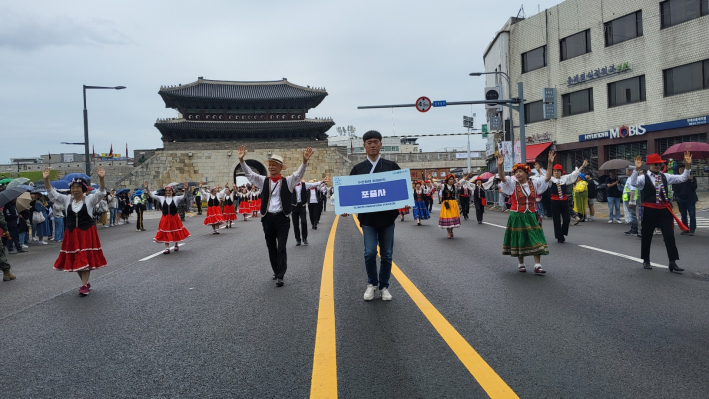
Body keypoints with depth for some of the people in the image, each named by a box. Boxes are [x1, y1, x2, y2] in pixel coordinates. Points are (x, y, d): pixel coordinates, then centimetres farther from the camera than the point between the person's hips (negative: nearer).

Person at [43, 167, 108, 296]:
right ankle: (86, 283, 24)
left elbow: (101, 192, -18)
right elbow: (52, 193, 0)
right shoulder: (67, 199, 7)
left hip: (87, 233, -4)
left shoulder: (89, 199, -3)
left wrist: (101, 179, -36)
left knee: (85, 259, -6)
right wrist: (46, 179, -16)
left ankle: (84, 286, -3)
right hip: (71, 233, 4)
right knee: (74, 260, 9)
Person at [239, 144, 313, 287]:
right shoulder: (263, 181, 7)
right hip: (267, 218, 3)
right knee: (271, 248, 13)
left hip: (282, 218, -3)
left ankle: (280, 276, 0)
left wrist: (305, 161, -33)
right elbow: (249, 174, -1)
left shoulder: (288, 181, 0)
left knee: (281, 248, -5)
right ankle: (276, 271, 28)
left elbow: (298, 174, -14)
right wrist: (241, 160, -17)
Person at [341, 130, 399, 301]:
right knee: (370, 253, -6)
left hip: (388, 217, 1)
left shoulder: (392, 166, 5)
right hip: (367, 218, 0)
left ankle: (384, 286, 22)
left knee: (387, 254, 7)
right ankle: (372, 283, 17)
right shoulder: (358, 169, 6)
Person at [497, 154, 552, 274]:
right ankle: (521, 264, 22)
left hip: (531, 216, 2)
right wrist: (500, 166, -38)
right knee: (520, 241, 8)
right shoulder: (512, 184, -3)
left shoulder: (534, 183, 4)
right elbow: (503, 178, -20)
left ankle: (537, 265, -4)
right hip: (517, 217, -1)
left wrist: (550, 163, -11)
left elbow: (547, 178, -1)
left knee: (536, 241, -5)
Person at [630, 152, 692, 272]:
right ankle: (646, 261, 25)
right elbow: (633, 183, -25)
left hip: (664, 210, 4)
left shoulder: (665, 176, 9)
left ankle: (672, 263, 5)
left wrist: (687, 165, -4)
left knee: (670, 236, 0)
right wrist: (636, 169, -37)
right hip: (649, 211, -4)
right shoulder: (644, 178, -6)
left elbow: (682, 178, 8)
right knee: (647, 237, 9)